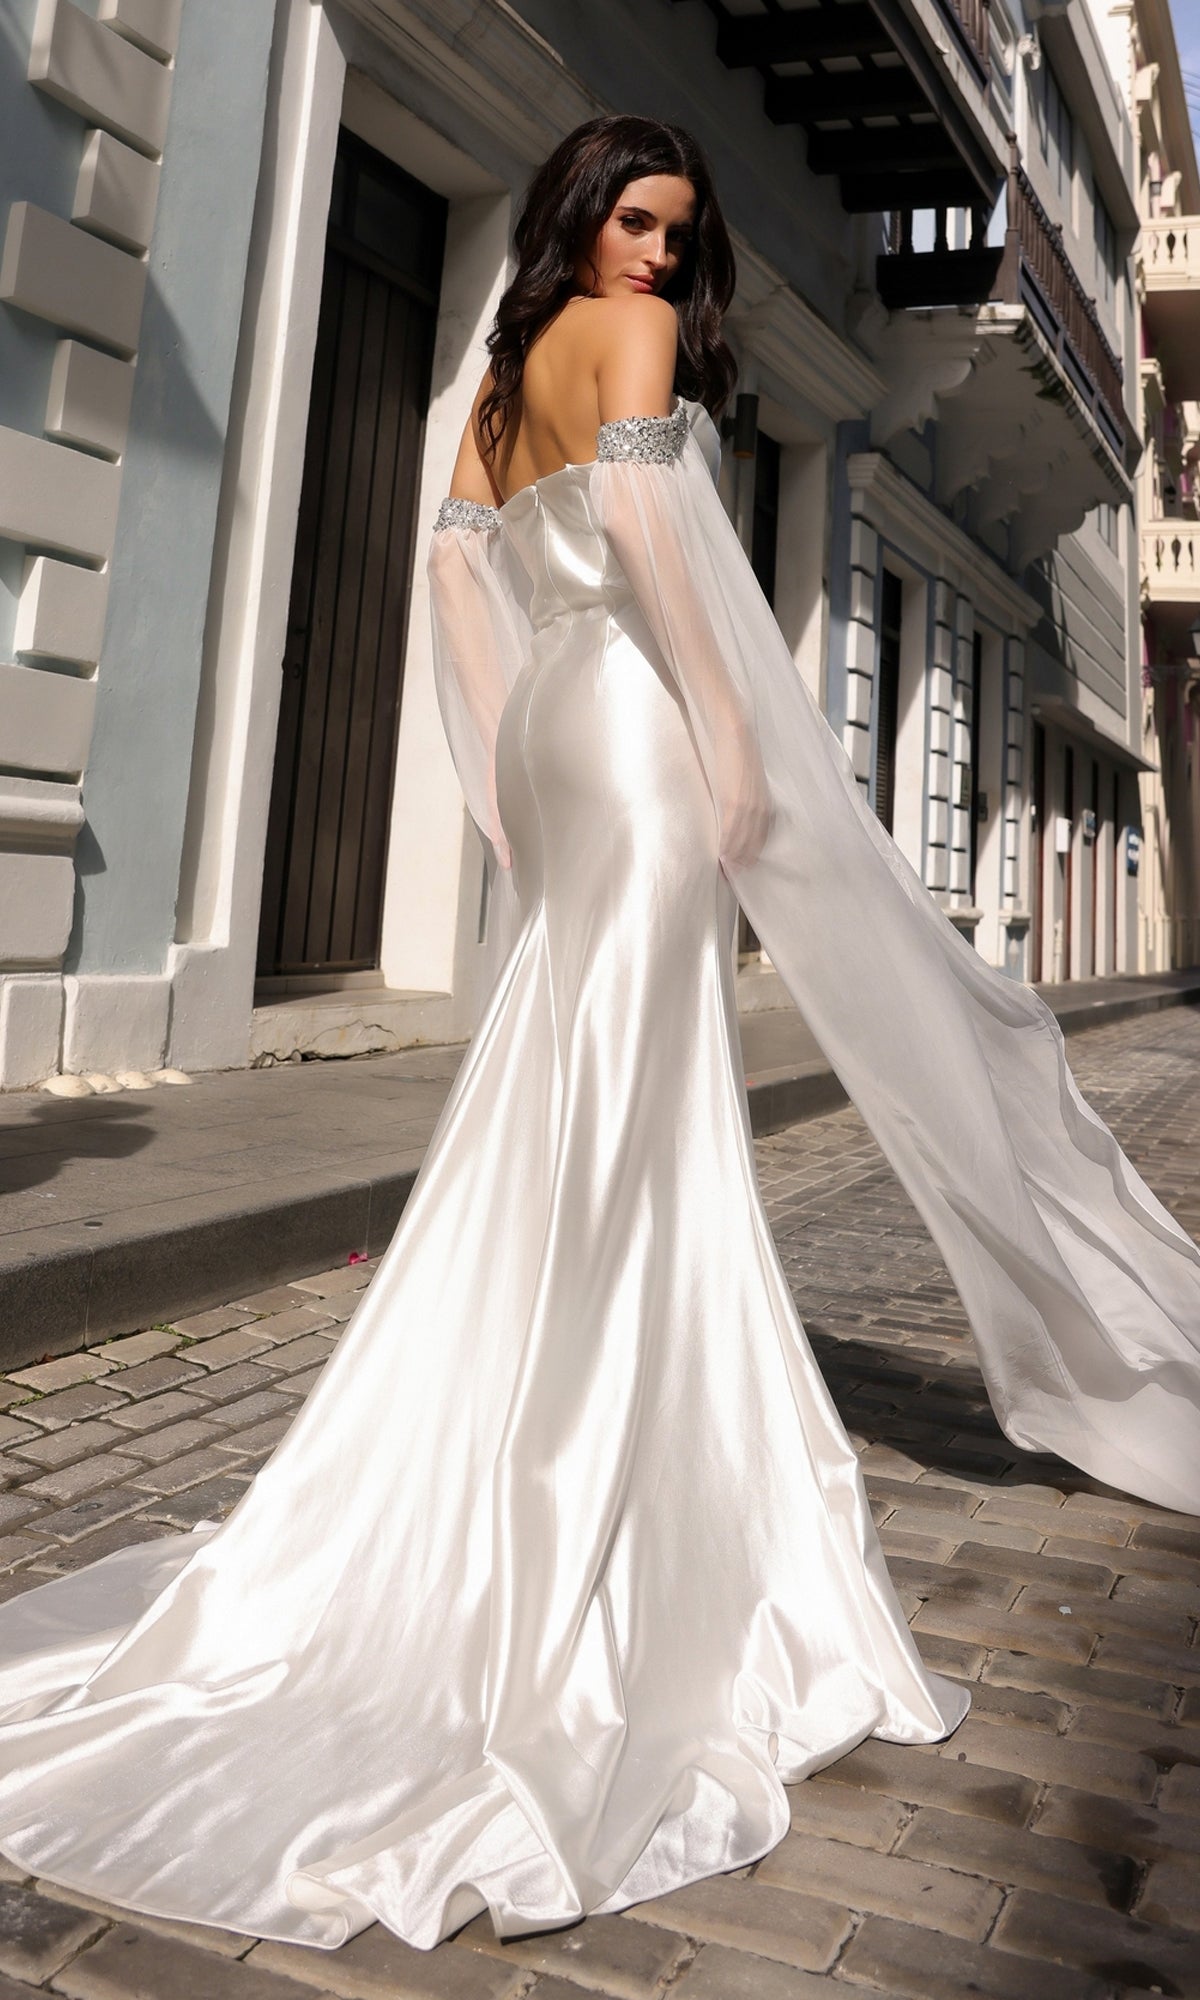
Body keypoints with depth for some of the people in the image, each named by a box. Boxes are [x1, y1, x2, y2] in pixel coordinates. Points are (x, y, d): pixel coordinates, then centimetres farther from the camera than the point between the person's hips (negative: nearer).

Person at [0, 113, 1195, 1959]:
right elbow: (644, 506, -16)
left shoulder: (504, 376, 26)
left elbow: (461, 552, 19)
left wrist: (506, 772, 14)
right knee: (624, 1128, -10)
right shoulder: (632, 336, 2)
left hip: (558, 720, 8)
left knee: (565, 1122, 11)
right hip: (642, 712, -8)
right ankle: (587, 1603, -5)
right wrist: (730, 725, -19)